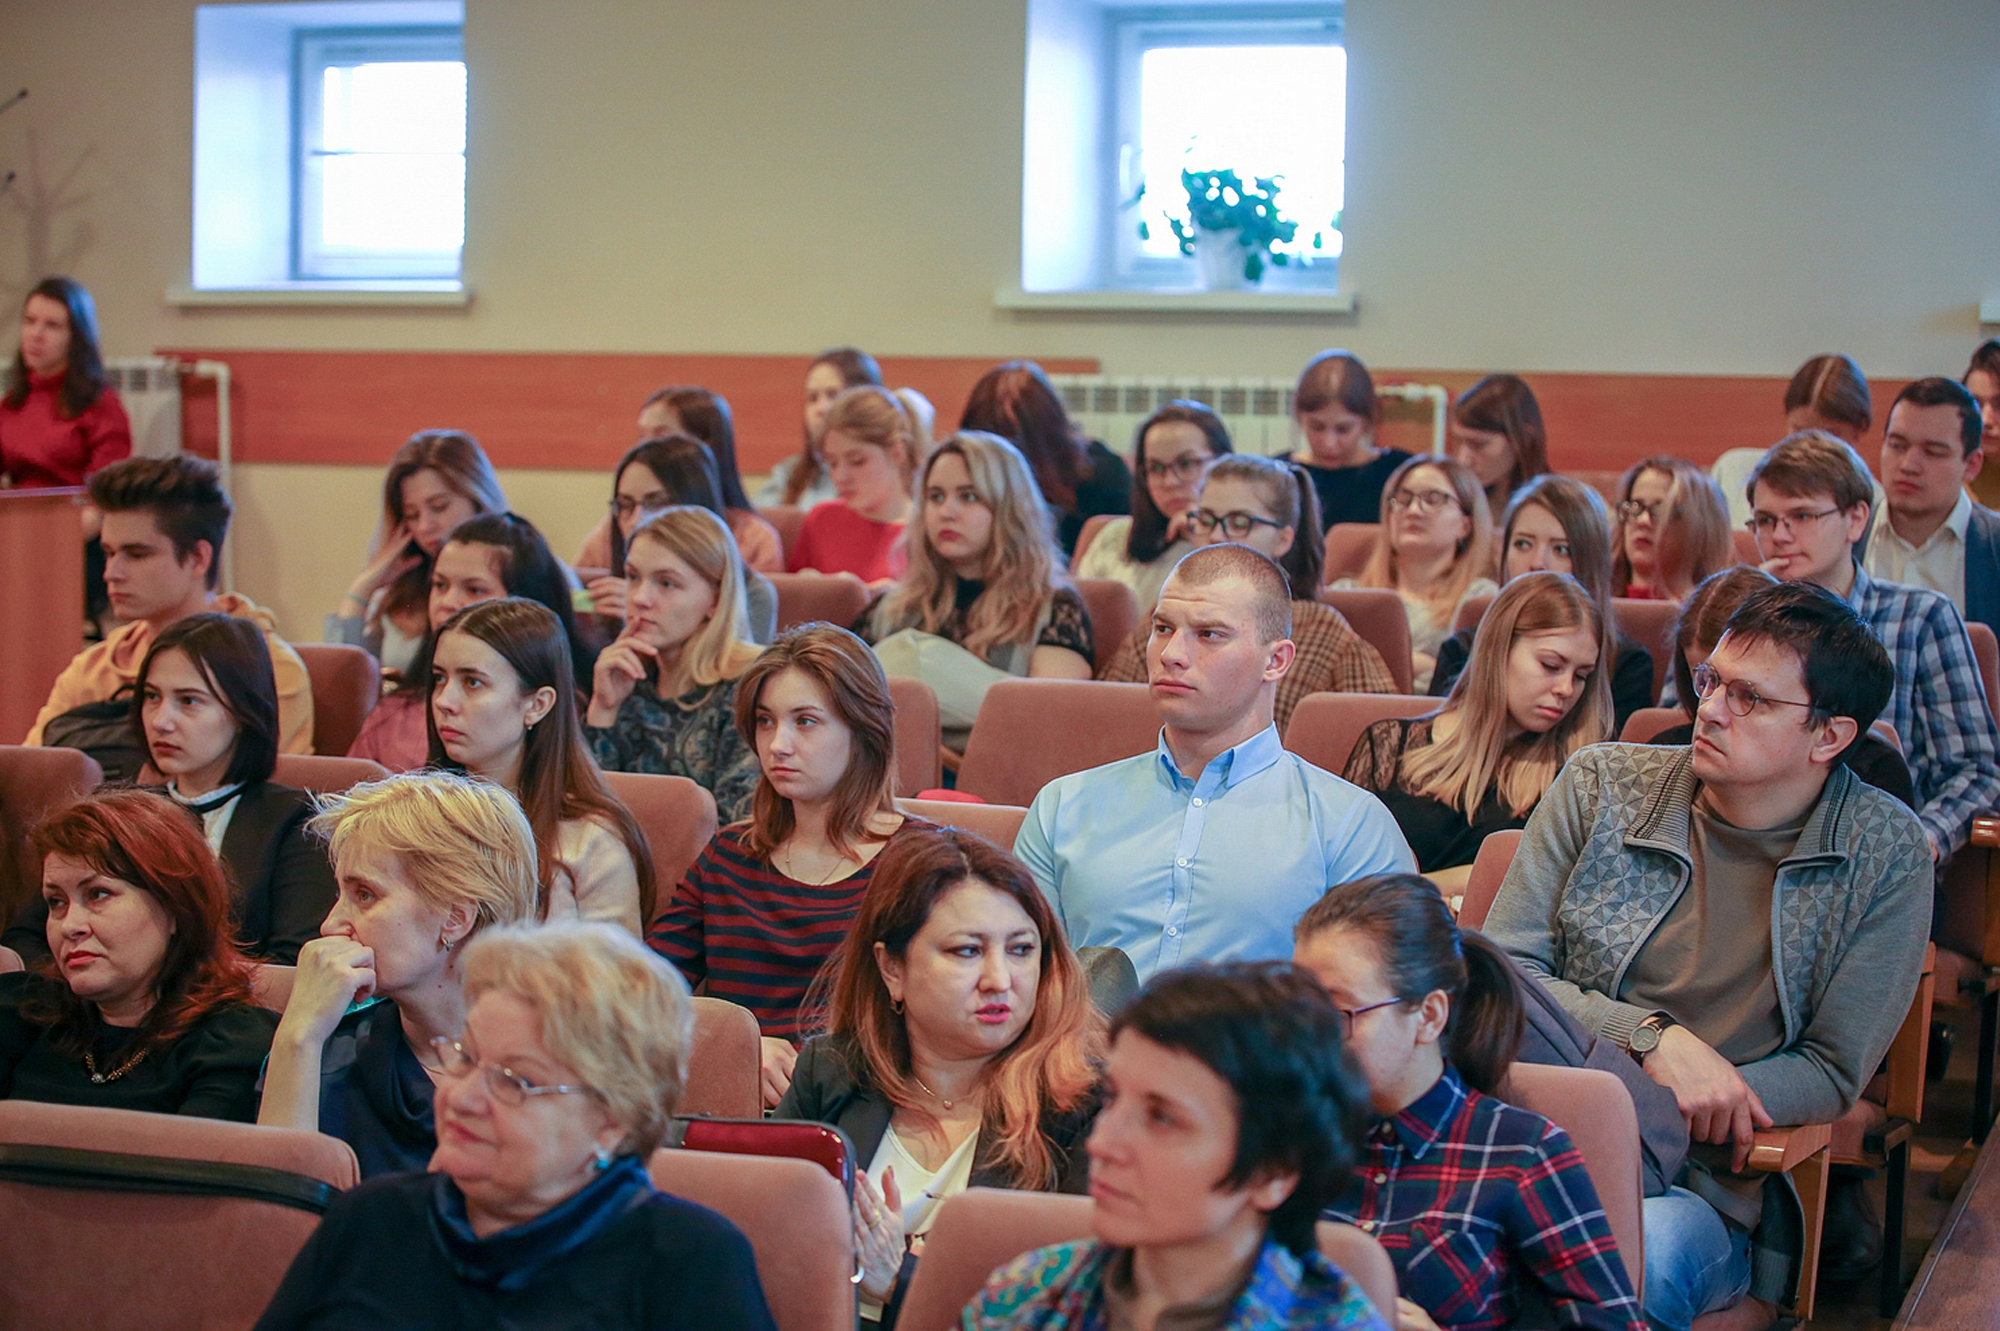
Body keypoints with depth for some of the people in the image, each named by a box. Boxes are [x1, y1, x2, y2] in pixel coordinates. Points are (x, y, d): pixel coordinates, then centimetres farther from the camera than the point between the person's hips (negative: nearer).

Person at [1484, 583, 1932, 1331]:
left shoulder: (1884, 854, 2)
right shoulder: (1601, 785, 6)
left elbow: (1831, 1074, 2)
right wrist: (1653, 1038, -13)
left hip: (1700, 1189, -1)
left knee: (1641, 1260, -37)